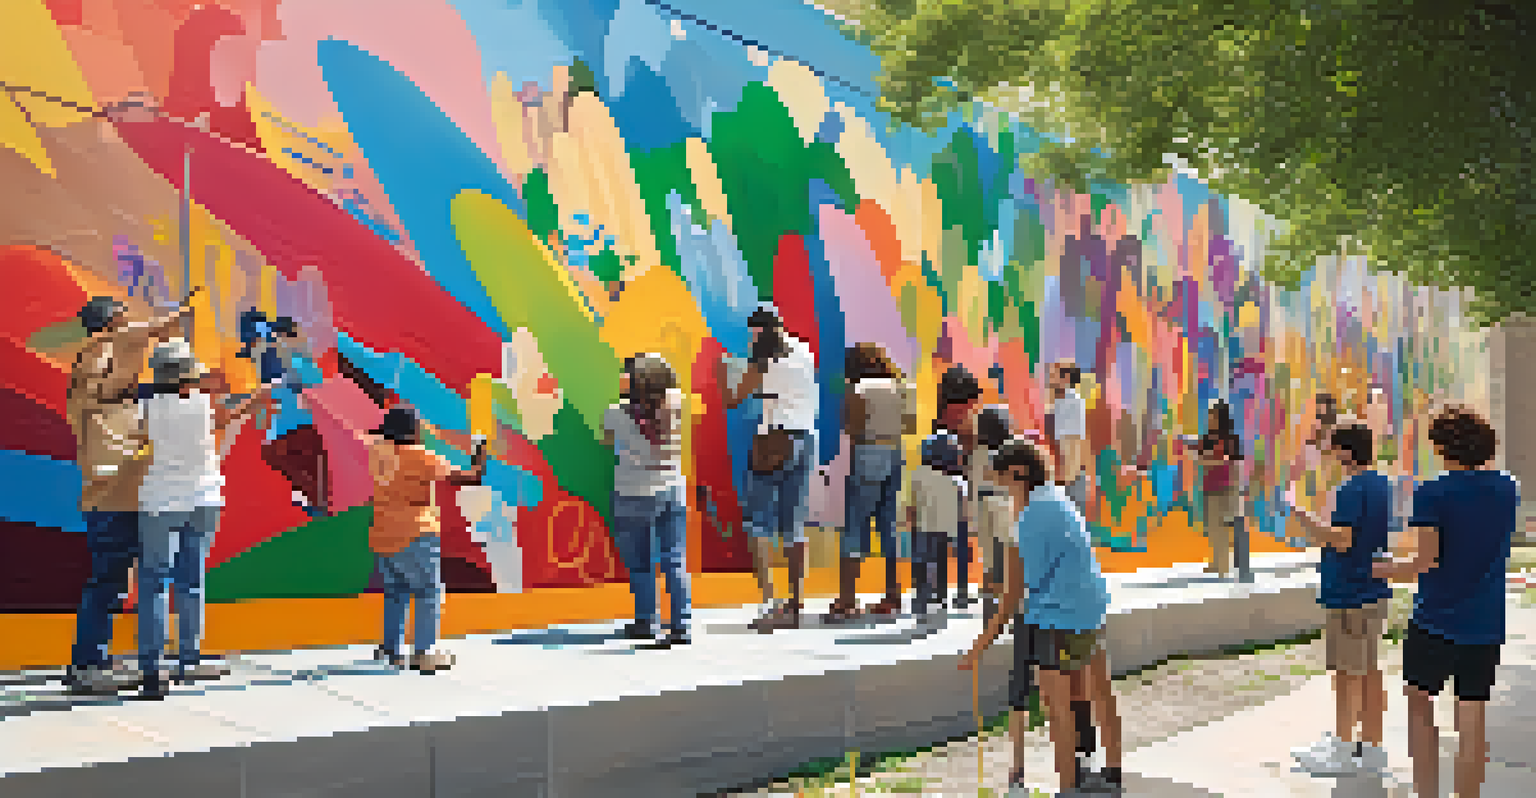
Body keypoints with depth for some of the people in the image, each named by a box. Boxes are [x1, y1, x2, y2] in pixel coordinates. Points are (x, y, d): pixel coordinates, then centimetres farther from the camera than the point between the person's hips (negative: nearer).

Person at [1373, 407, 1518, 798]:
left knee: (1420, 704, 11)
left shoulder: (1432, 494, -14)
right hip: (1485, 622, 4)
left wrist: (1385, 570, -1)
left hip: (1437, 619, -4)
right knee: (1472, 719, 8)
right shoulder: (1507, 489, 3)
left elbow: (1426, 561, -18)